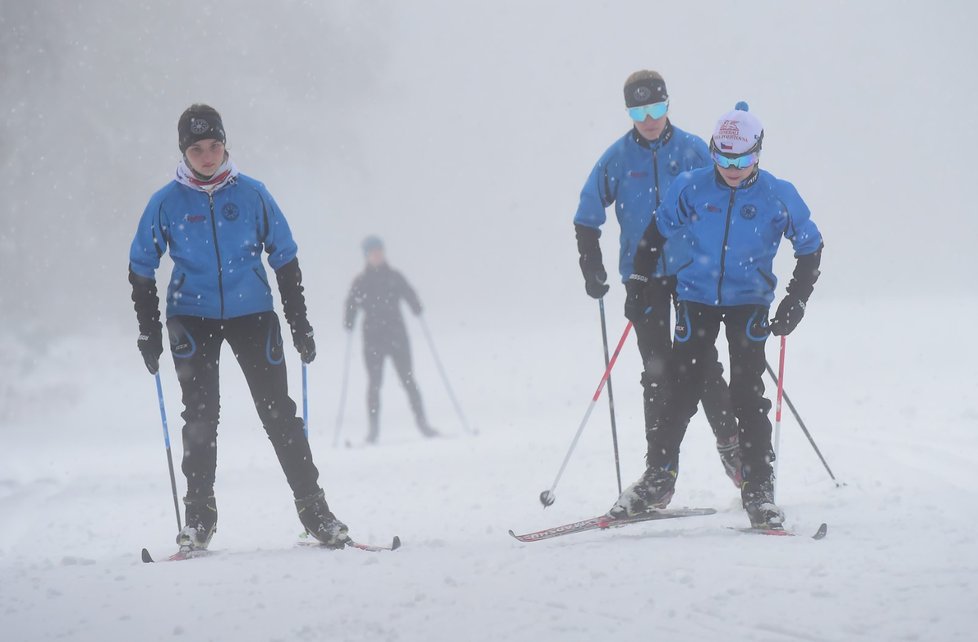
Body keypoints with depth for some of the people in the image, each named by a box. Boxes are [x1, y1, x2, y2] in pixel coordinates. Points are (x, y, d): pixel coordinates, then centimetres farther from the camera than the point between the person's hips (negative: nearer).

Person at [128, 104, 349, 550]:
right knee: (200, 416, -6)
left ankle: (314, 510, 3)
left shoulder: (252, 195, 0)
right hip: (192, 316, 0)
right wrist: (148, 333, 1)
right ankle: (199, 517, 3)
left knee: (278, 412, -2)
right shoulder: (167, 203, -1)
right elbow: (141, 268, 7)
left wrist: (300, 323, 3)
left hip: (252, 313, 0)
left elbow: (284, 259, 6)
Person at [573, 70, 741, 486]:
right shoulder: (618, 159, 1)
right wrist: (592, 270, -2)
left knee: (702, 361, -4)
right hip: (643, 277, 1)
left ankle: (729, 444, 10)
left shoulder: (693, 151, 0)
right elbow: (586, 219, 7)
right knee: (657, 370, 0)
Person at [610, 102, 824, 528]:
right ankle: (658, 478, 8)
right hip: (697, 298, 1)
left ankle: (758, 489, -2)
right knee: (679, 389, -1)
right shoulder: (691, 188, -6)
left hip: (749, 301, -1)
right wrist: (640, 278, 6)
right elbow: (658, 231, 9)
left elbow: (810, 247, 3)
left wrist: (795, 303, -3)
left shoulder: (778, 197, -9)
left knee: (748, 393, -7)